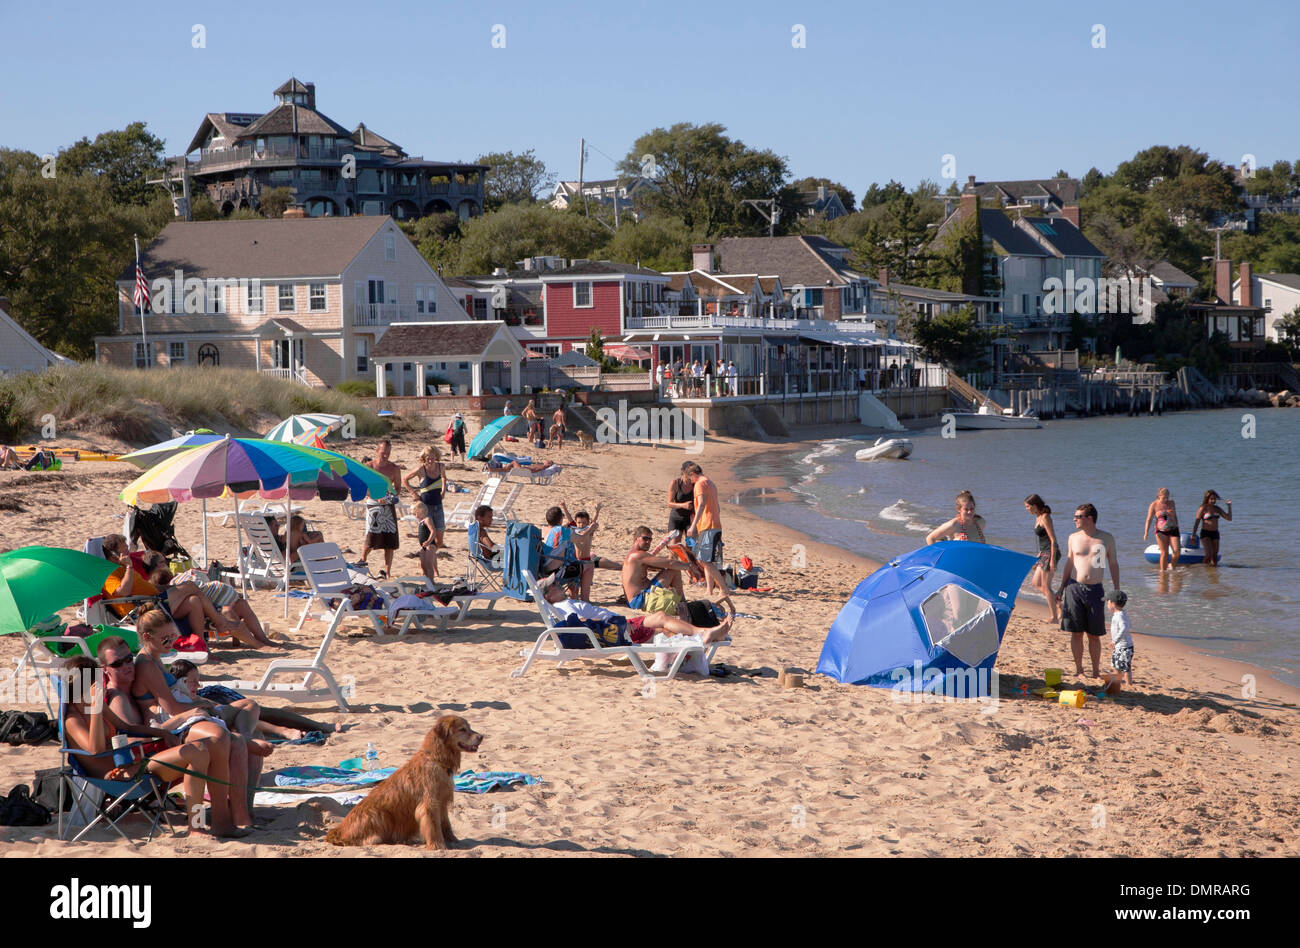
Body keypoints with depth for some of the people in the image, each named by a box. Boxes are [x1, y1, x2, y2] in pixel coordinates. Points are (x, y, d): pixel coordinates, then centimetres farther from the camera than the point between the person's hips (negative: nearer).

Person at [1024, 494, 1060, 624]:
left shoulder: (1045, 517, -16)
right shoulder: (1037, 517, 12)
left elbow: (1053, 540, -18)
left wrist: (1052, 560, -21)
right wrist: (1039, 557, 24)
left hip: (1050, 553, -10)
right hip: (1044, 553, 10)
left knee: (1045, 586, -4)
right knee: (1036, 583, 12)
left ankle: (1055, 617, 3)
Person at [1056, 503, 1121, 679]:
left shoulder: (1107, 539, 2)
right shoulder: (1073, 538, 6)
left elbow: (1113, 565, 8)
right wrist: (1061, 588, 11)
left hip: (1095, 590, -1)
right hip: (1074, 587, 1)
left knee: (1094, 635, 3)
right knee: (1076, 633, 2)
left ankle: (1096, 671, 13)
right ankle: (1078, 669, 13)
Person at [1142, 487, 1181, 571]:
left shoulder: (1171, 502, 7)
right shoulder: (1154, 505, -3)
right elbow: (1149, 519, -6)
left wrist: (1177, 527, 23)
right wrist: (1146, 533, -16)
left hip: (1173, 530, 3)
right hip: (1161, 531, -3)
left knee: (1177, 551, -9)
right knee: (1164, 553, -7)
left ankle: (1172, 566, 17)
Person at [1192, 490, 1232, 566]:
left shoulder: (1217, 509, 10)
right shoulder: (1202, 509, -4)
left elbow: (1229, 518, 10)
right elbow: (1197, 523, -4)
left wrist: (1229, 506, -1)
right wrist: (1193, 536, -8)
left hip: (1215, 534, 5)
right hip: (1205, 533, -5)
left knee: (1215, 555, 3)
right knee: (1209, 554, -18)